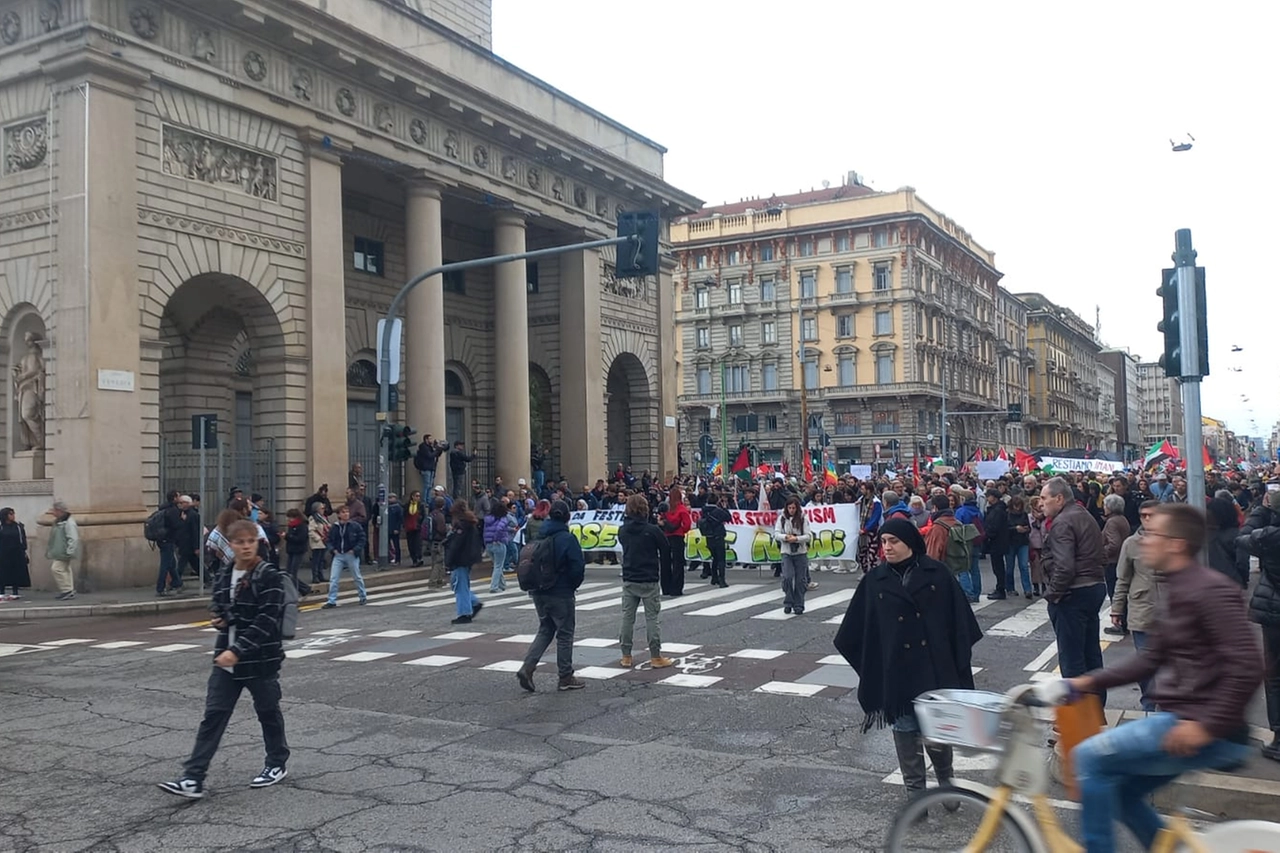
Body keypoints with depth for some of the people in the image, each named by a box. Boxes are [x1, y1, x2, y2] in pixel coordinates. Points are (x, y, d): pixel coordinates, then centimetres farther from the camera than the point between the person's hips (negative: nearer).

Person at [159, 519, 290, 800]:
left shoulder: (269, 576, -13)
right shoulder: (223, 576, 6)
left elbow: (267, 620, -20)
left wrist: (238, 650, -26)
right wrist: (219, 619, -1)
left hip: (261, 659, -5)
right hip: (226, 660, 5)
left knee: (268, 713, 12)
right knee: (213, 716, 0)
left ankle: (277, 764, 31)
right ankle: (193, 778, 1)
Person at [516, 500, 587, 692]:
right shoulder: (568, 539, -15)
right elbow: (578, 567, -16)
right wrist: (574, 585, 2)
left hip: (538, 592, 6)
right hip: (561, 594, -6)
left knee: (545, 630, 18)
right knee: (565, 634, 7)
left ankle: (527, 667, 2)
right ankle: (566, 678, 14)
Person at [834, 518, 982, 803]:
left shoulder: (937, 573, -4)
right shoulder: (875, 581, 0)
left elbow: (958, 619, -3)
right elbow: (856, 630, 3)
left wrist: (960, 660, -6)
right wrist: (869, 666, 0)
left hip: (935, 667, -1)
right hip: (896, 671, 1)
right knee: (905, 730, 6)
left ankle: (946, 781, 32)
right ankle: (915, 790, 18)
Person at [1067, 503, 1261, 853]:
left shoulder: (1210, 589, -18)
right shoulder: (1175, 590, 13)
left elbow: (1247, 666, -26)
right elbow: (1151, 659, 16)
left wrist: (1207, 726, -25)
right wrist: (1089, 681, 8)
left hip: (1206, 731, -10)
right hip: (1177, 716, 10)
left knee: (1089, 757, -13)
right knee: (1119, 788, 18)